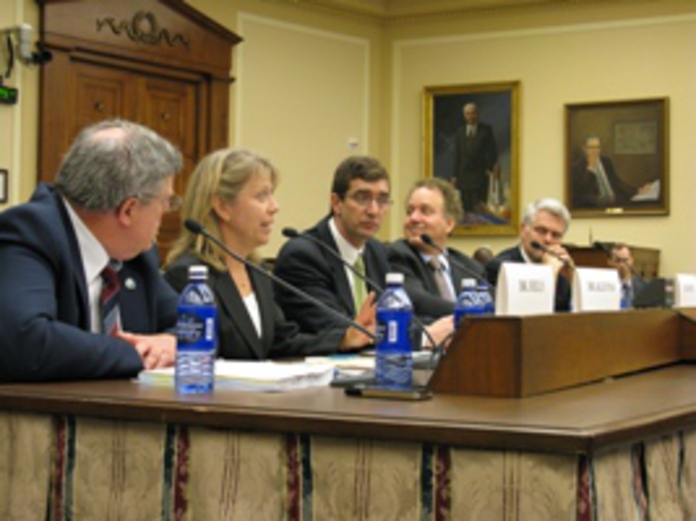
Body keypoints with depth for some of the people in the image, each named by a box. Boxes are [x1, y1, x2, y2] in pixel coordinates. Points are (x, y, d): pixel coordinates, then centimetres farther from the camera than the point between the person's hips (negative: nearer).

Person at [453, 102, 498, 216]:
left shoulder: (486, 130, 4)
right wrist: (455, 175, 8)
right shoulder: (459, 132, 13)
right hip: (464, 175, 3)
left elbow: (492, 151, 1)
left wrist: (491, 168, -12)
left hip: (481, 175, -3)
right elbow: (457, 155, 12)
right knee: (466, 207, 0)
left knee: (479, 208, -11)